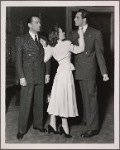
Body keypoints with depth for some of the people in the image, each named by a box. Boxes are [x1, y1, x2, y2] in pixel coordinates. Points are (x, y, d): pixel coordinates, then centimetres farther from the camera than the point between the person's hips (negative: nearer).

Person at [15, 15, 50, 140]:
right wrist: (21, 76, -10)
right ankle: (21, 130, 11)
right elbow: (18, 59, -4)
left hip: (40, 76, 4)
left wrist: (47, 73, 7)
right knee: (25, 103, 0)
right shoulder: (21, 39, -2)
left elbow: (45, 57, 13)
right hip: (28, 76, -4)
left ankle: (38, 124, 27)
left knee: (39, 102, 11)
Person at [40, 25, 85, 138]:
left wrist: (44, 47, 11)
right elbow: (81, 49, -5)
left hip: (60, 72, 6)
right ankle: (64, 126, 10)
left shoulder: (51, 47, 3)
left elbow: (45, 59, 6)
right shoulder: (67, 44, -14)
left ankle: (52, 124, 15)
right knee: (64, 99, 0)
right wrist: (81, 36, 2)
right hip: (66, 72, -6)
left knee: (57, 98, 10)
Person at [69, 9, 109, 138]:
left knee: (91, 97, -1)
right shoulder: (73, 34, 11)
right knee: (85, 97, 15)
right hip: (79, 71, 5)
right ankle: (87, 119, 31)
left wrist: (104, 72, -4)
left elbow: (99, 53, -3)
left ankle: (93, 127, 5)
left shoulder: (95, 33, -3)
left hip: (89, 70, -5)